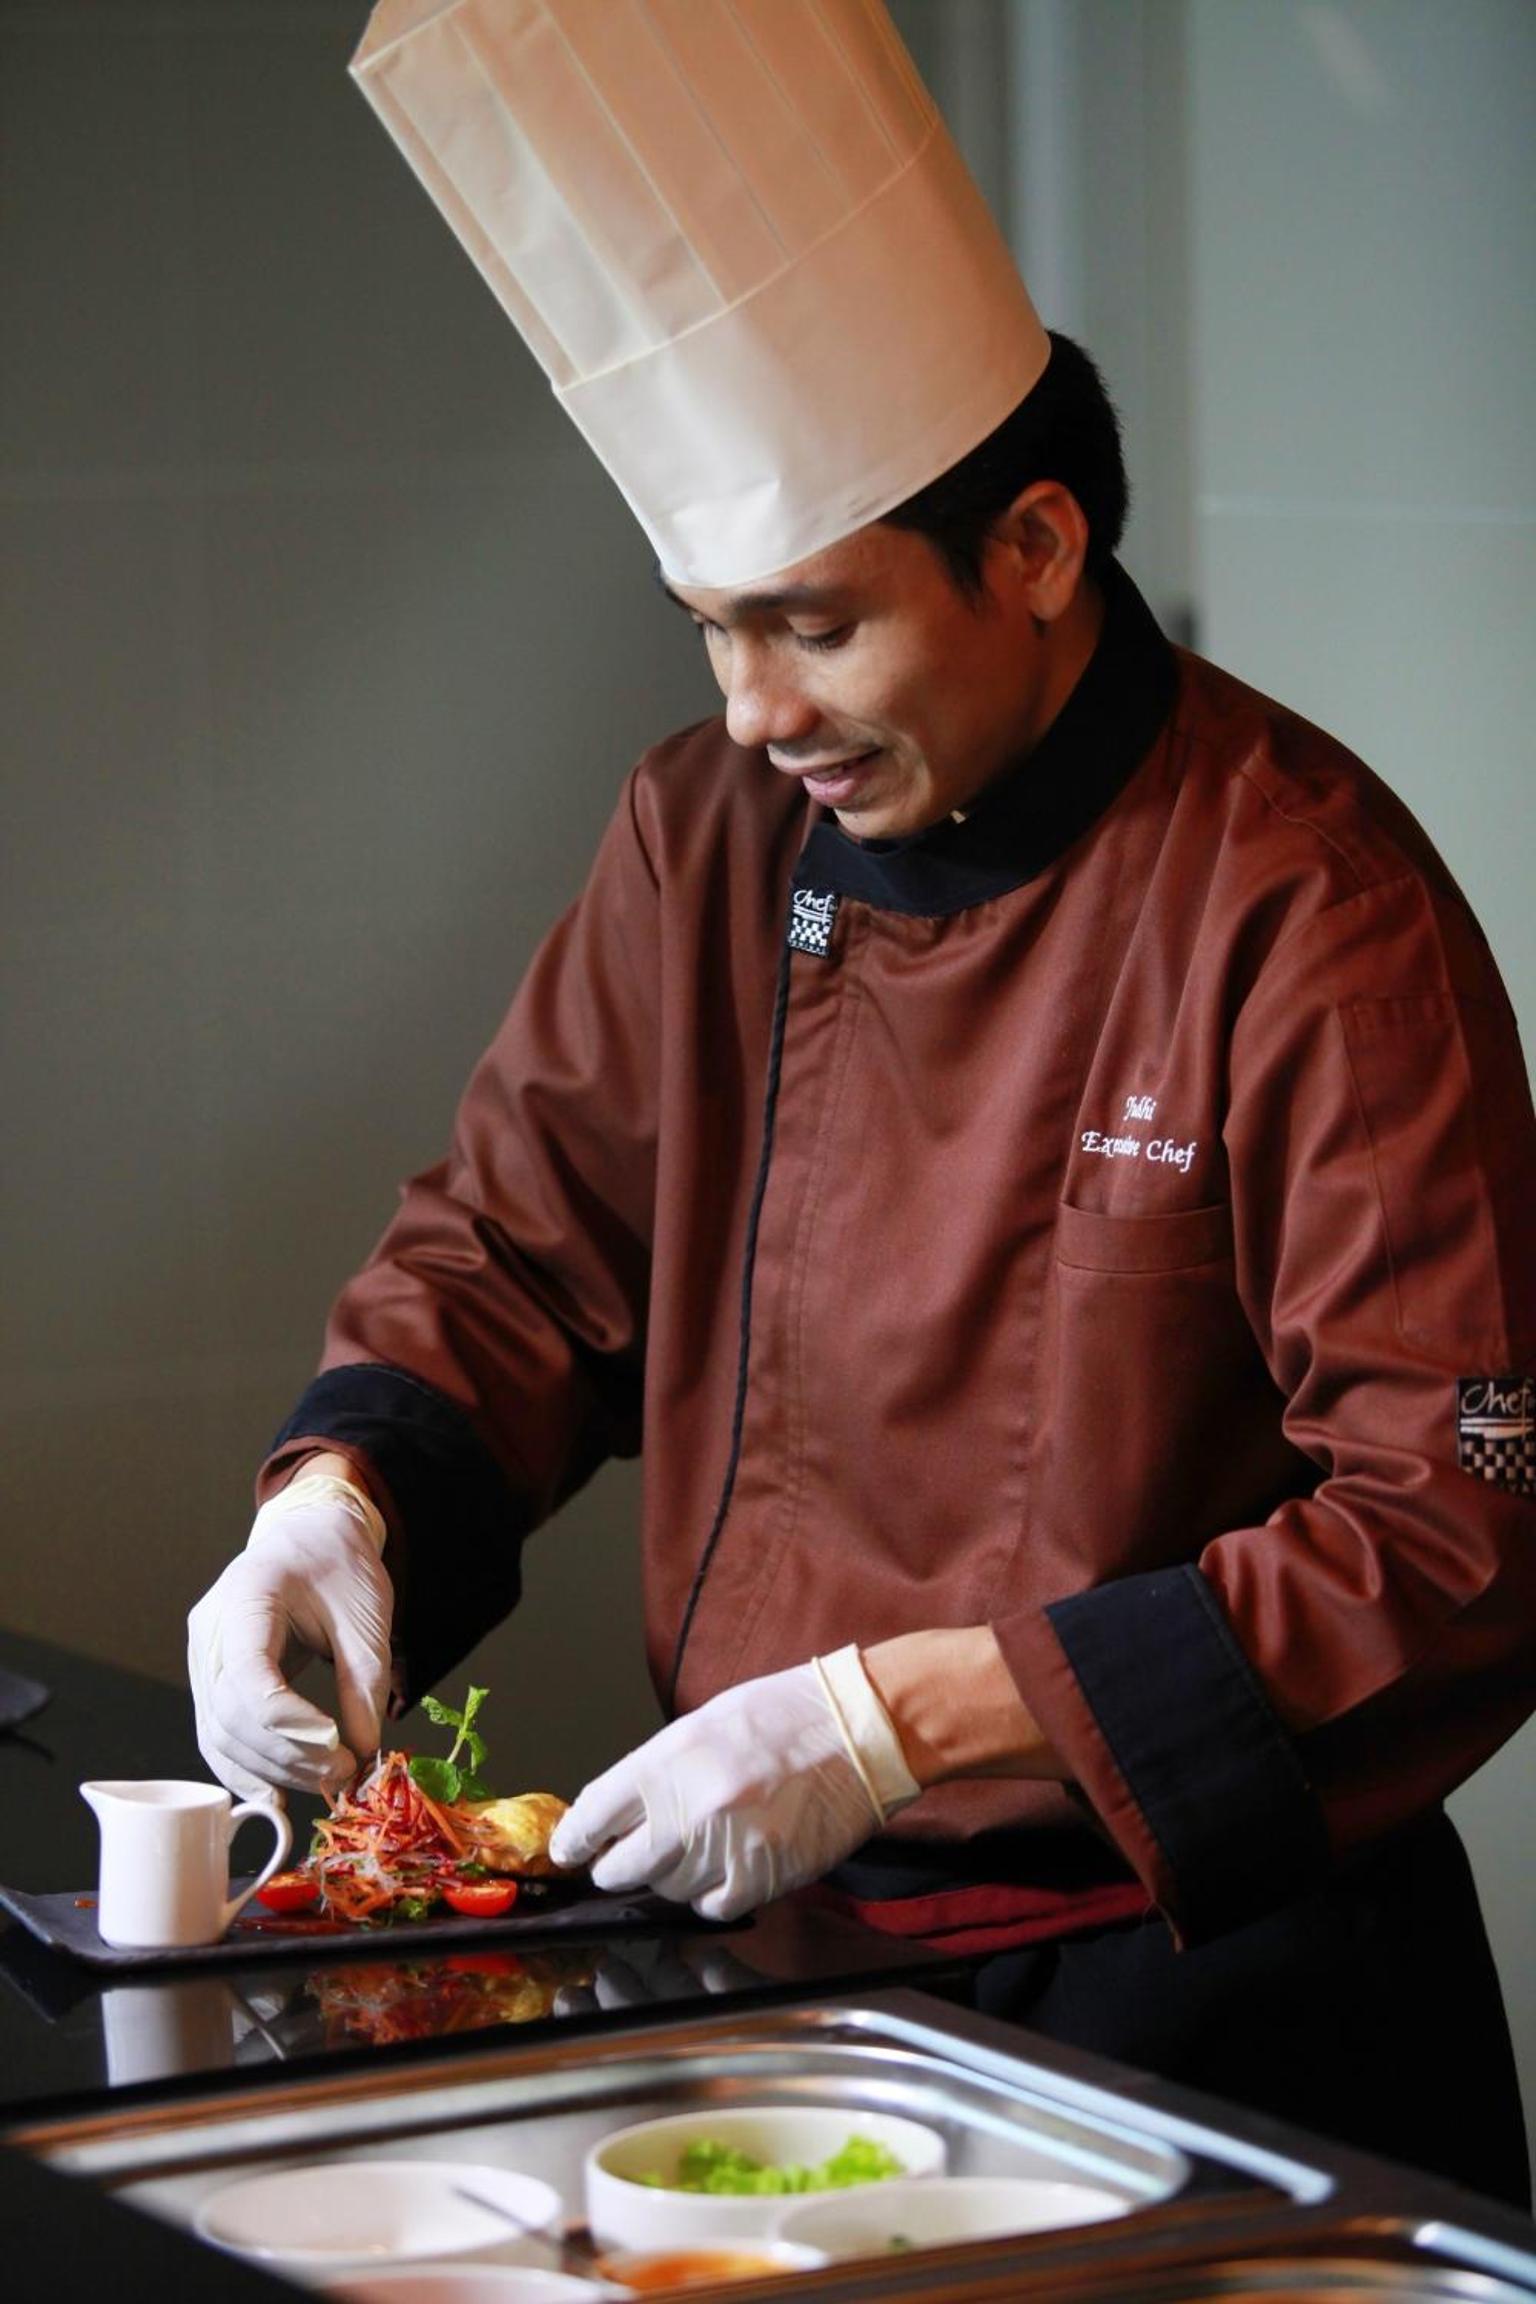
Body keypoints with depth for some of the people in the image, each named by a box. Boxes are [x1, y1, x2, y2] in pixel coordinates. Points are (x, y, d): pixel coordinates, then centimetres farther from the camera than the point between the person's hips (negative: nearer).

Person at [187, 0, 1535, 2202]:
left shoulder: (1304, 909, -15)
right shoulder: (709, 835, 5)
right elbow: (513, 1248, 16)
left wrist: (900, 1718, -22)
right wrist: (340, 1497, -6)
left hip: (1191, 2004, -5)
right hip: (778, 1936, 5)